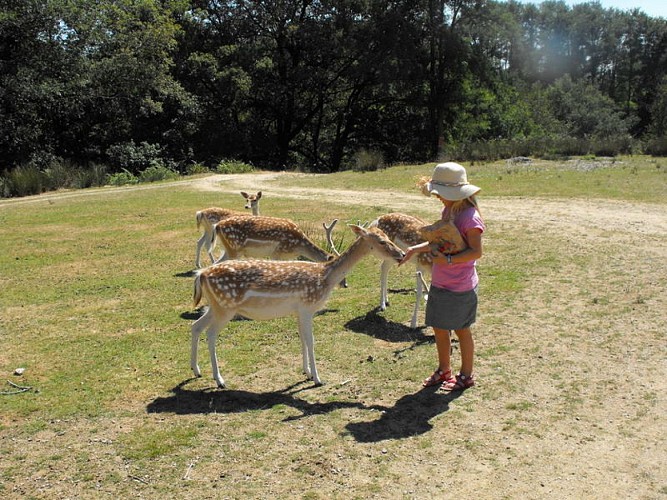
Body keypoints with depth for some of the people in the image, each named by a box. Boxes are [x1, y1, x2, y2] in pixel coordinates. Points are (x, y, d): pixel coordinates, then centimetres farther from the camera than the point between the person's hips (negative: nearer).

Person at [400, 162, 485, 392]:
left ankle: (466, 375, 27)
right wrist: (416, 249, 10)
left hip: (460, 287, -8)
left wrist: (448, 260, -26)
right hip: (439, 283, 8)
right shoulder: (448, 210, 8)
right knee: (439, 328, 16)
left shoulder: (470, 217, -20)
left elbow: (476, 252, -22)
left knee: (461, 329, 8)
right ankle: (444, 370, 35)